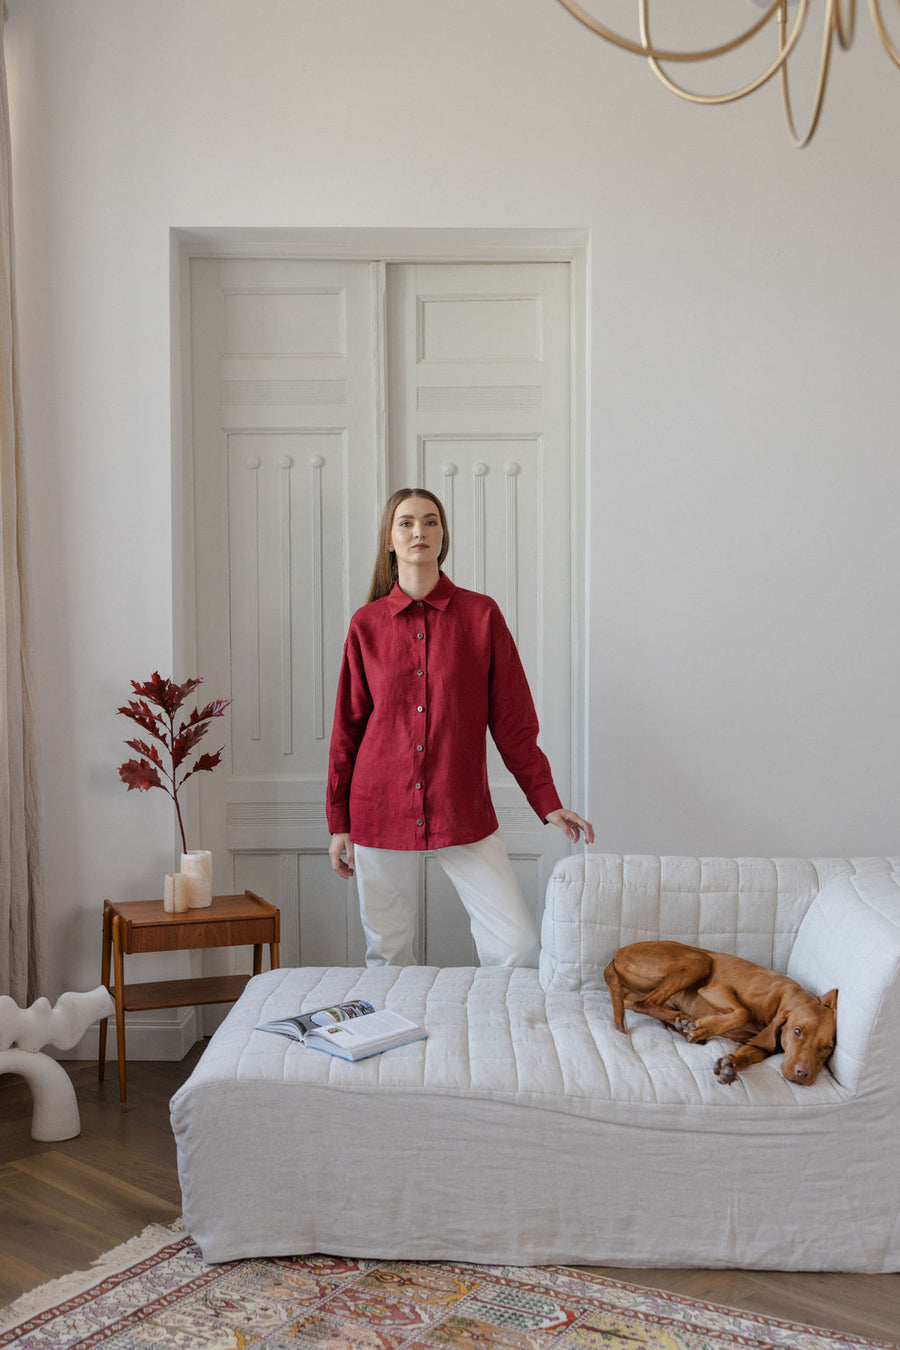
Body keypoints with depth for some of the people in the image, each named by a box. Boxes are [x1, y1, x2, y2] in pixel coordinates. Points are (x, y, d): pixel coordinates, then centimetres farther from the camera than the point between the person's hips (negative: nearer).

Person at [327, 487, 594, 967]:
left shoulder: (481, 614, 0)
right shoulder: (366, 624, 3)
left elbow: (513, 721, 2)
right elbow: (348, 727, 8)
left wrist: (548, 804, -2)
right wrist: (338, 822, 8)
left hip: (463, 812, 0)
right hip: (379, 810, 1)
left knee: (520, 946, -7)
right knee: (387, 955, 9)